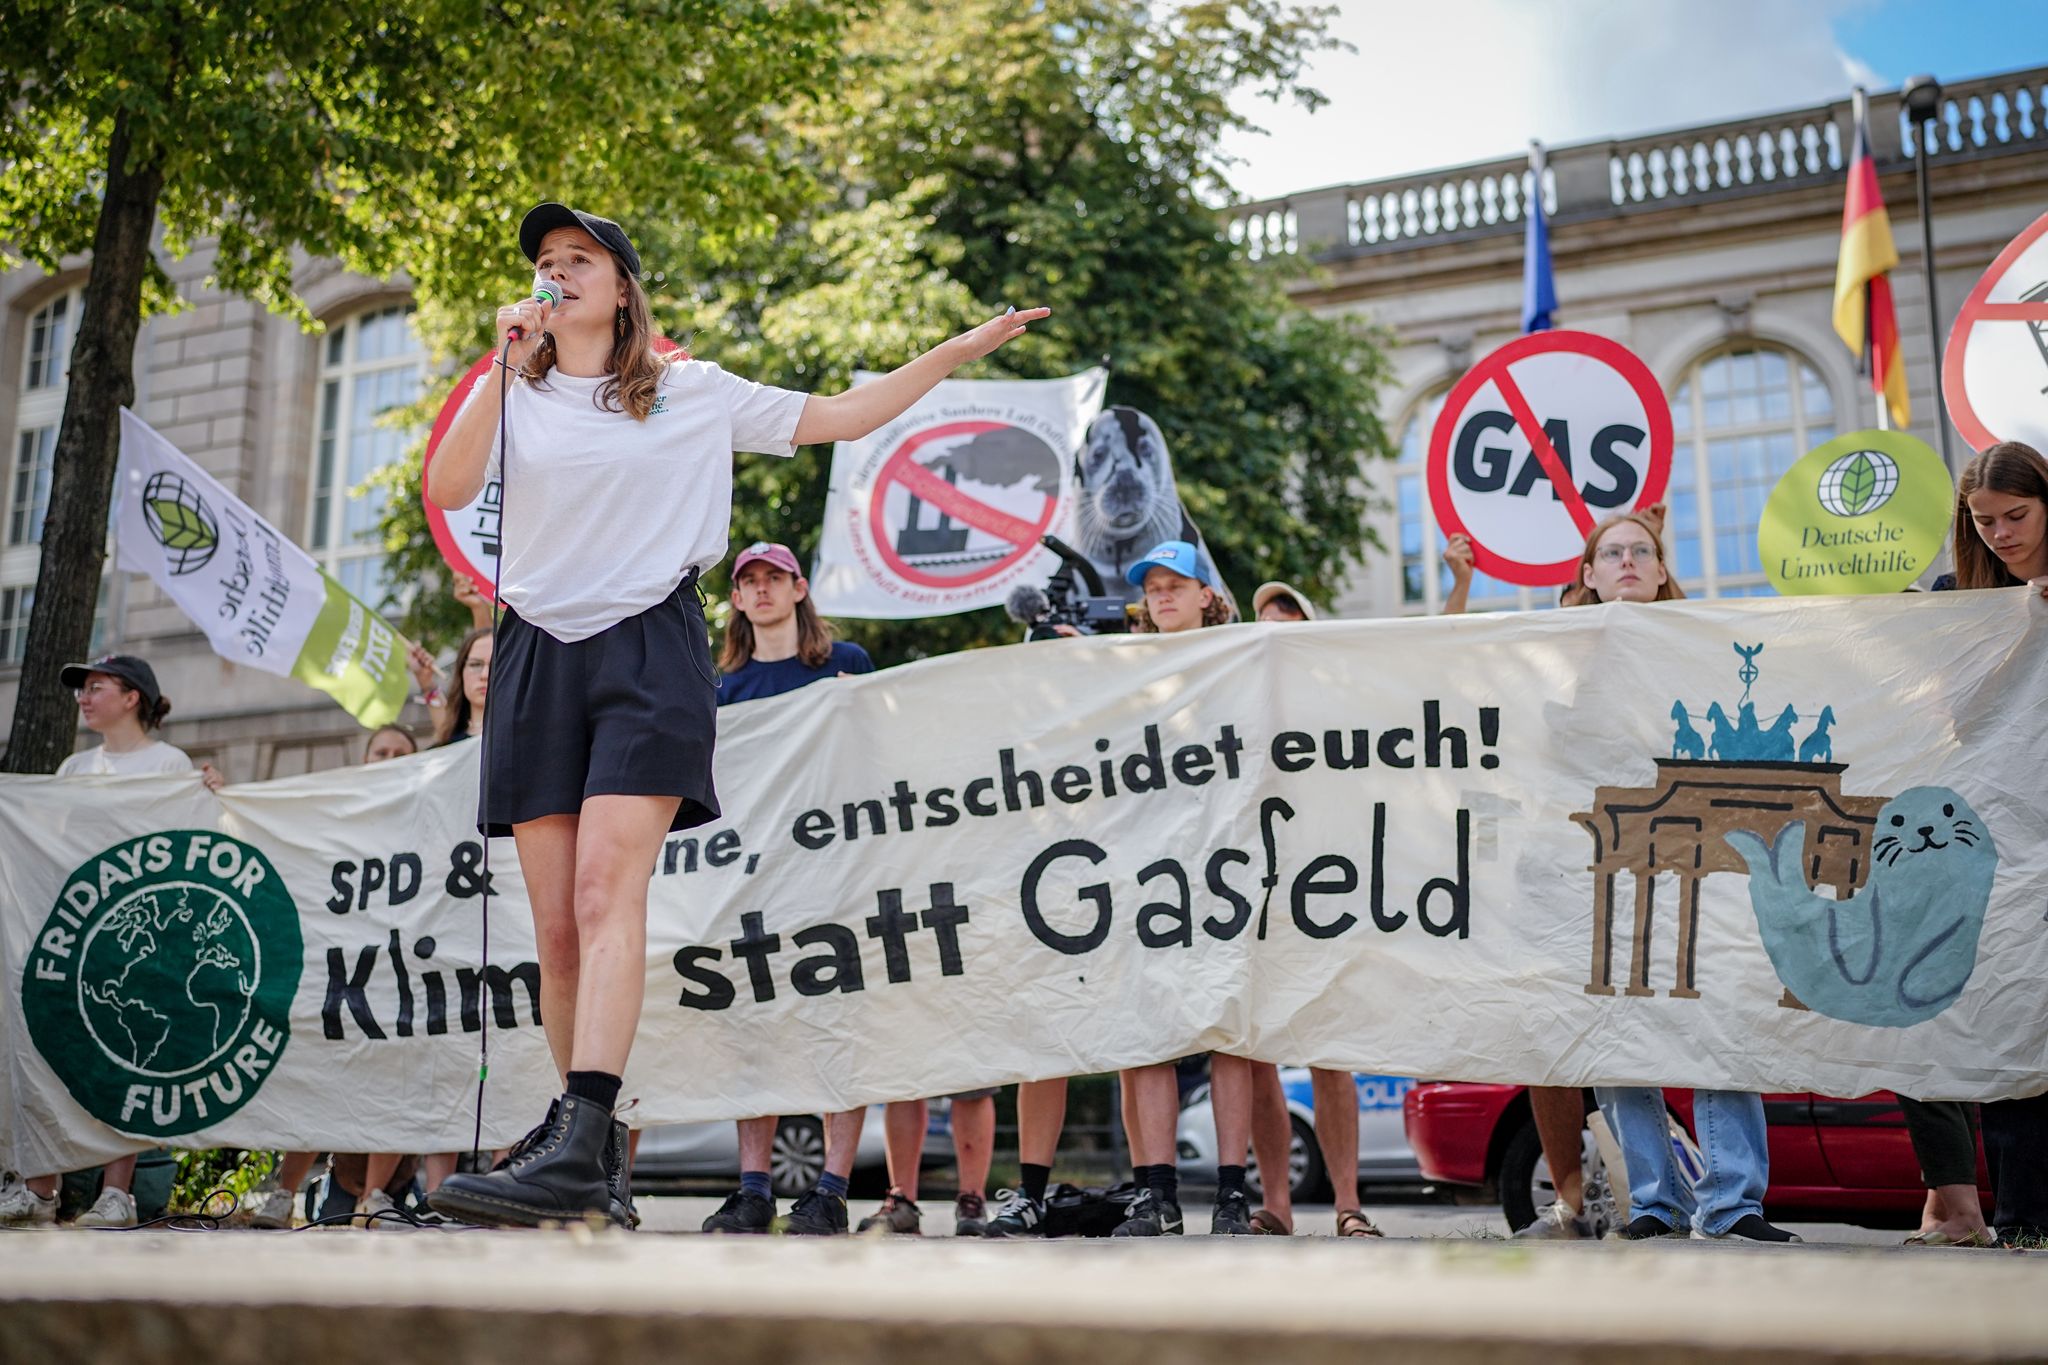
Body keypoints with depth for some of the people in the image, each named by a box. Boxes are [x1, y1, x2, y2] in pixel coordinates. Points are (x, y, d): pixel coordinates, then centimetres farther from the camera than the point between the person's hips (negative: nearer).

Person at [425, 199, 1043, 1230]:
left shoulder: (694, 393, 11)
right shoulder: (509, 393, 15)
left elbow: (839, 417, 14)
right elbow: (447, 490, -3)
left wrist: (962, 348, 11)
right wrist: (506, 366, -8)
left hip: (650, 652, -3)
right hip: (537, 657, 3)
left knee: (606, 892, -20)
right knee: (556, 929, 1)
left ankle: (578, 1149, -27)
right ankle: (590, 1141, 14)